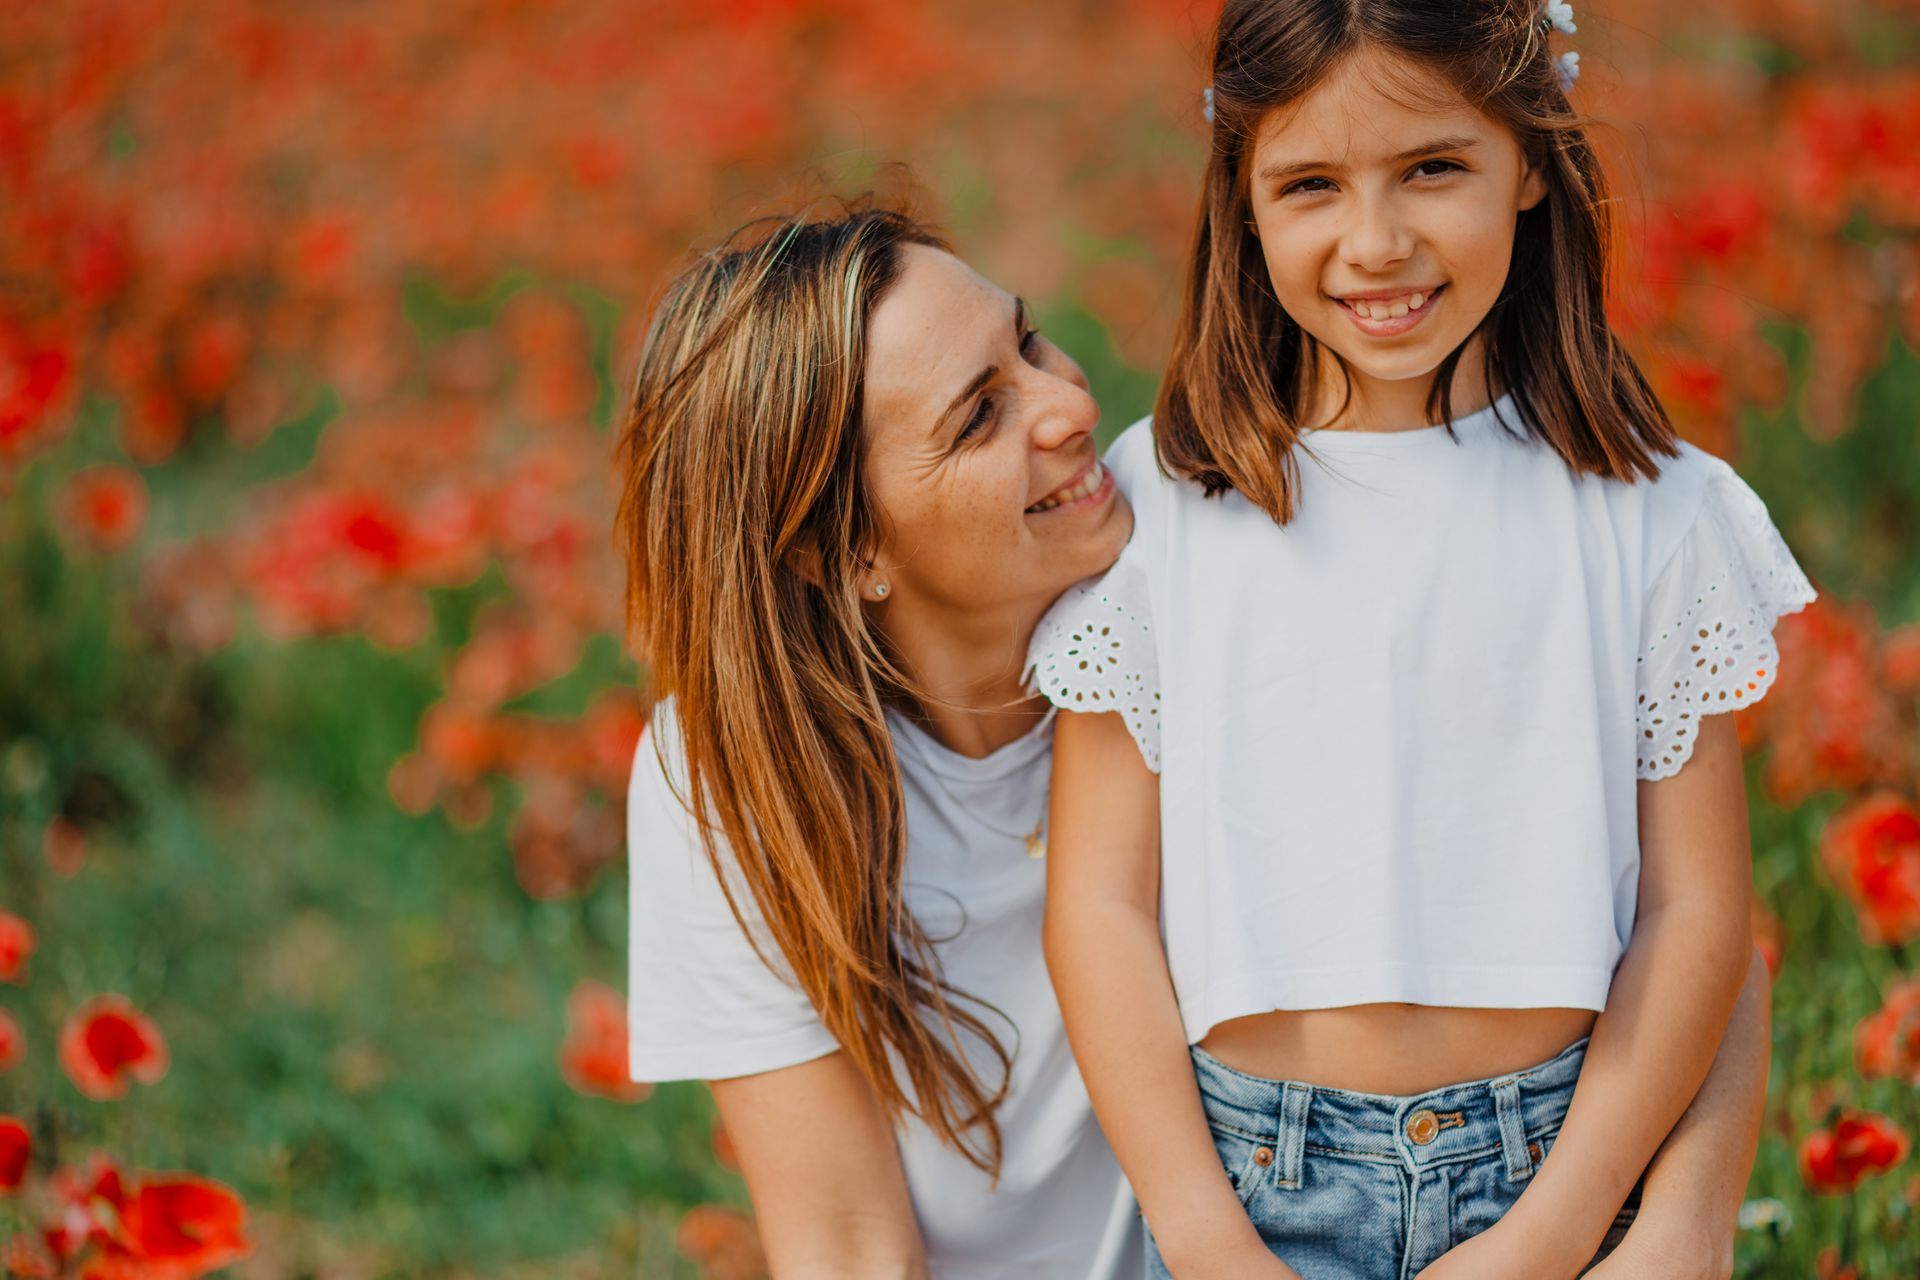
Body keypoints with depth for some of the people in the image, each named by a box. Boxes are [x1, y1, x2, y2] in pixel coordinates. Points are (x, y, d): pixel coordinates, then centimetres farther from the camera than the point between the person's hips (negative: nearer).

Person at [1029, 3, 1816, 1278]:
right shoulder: (1157, 502, -1)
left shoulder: (1647, 510, 0)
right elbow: (1100, 898, -2)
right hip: (1250, 1171, 0)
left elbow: (1695, 911, -1)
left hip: (1554, 1165, 0)